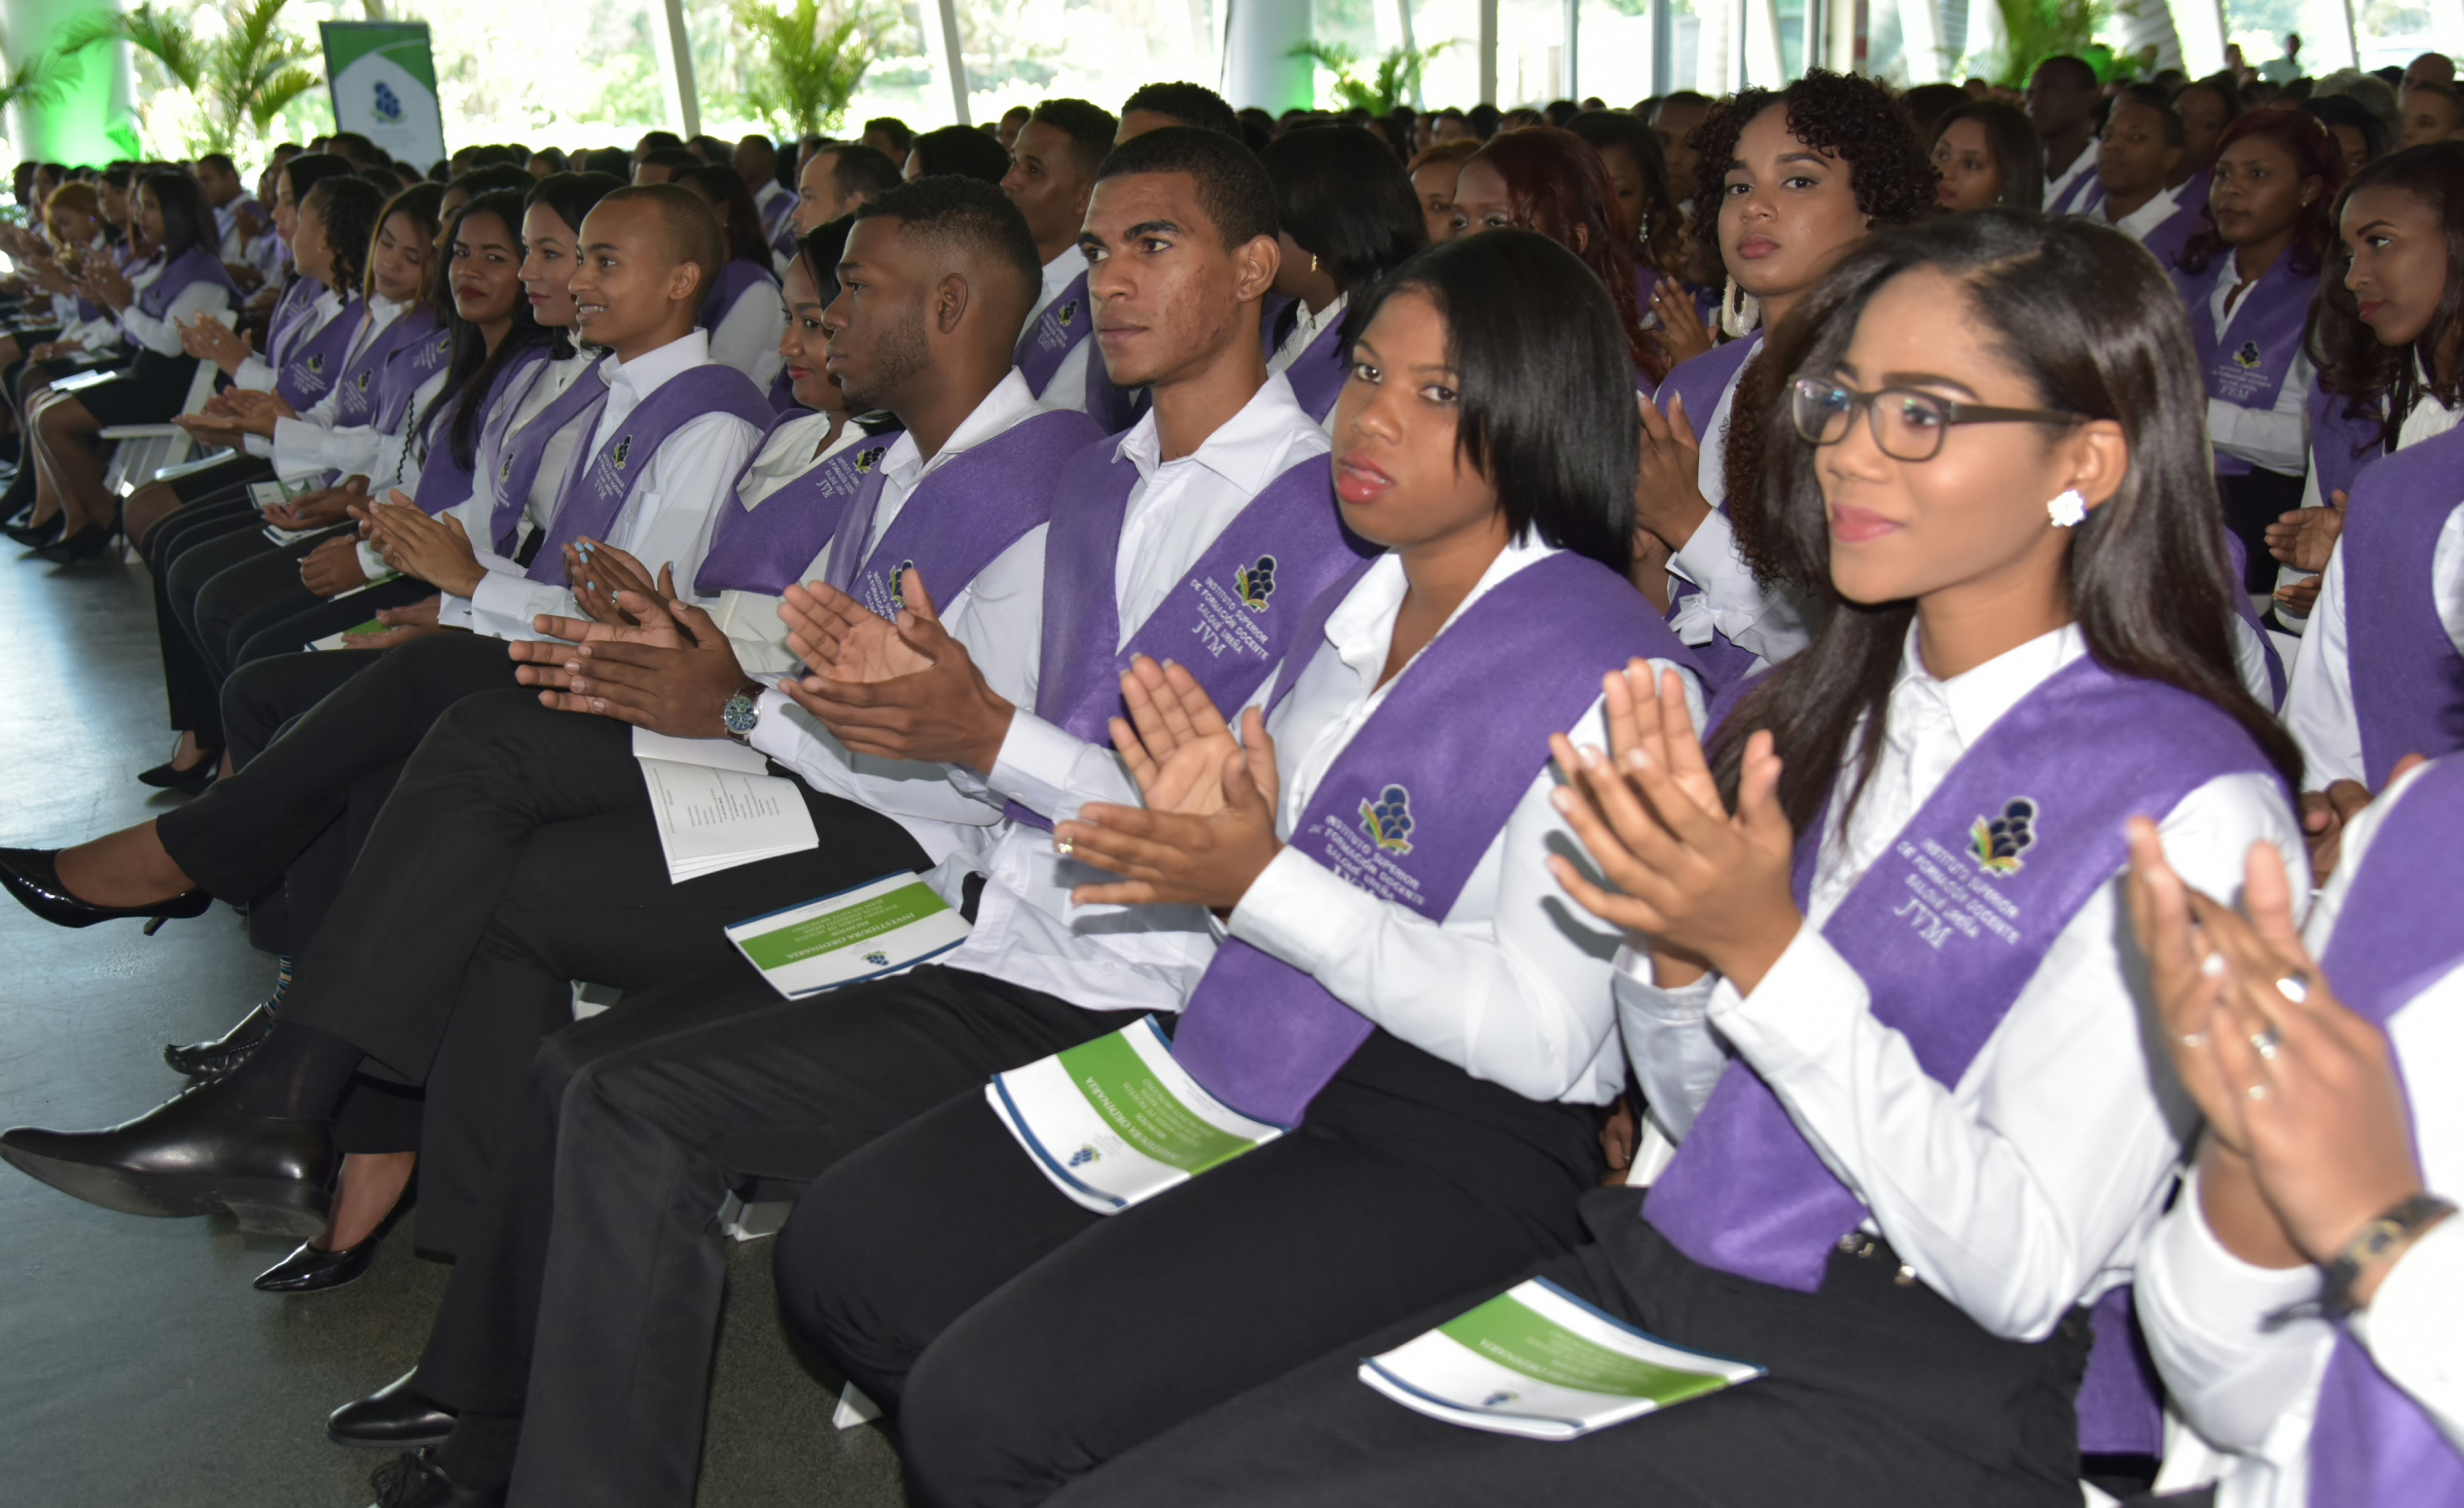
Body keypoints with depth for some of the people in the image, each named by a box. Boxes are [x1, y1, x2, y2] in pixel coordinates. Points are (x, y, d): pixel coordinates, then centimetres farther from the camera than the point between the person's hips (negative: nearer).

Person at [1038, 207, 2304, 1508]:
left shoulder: (2184, 809, -11)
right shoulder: (1822, 707, 9)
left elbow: (2025, 1274, -15)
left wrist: (1766, 951, -20)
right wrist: (1671, 941, -8)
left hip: (1919, 1401, -6)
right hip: (1652, 1284, 6)